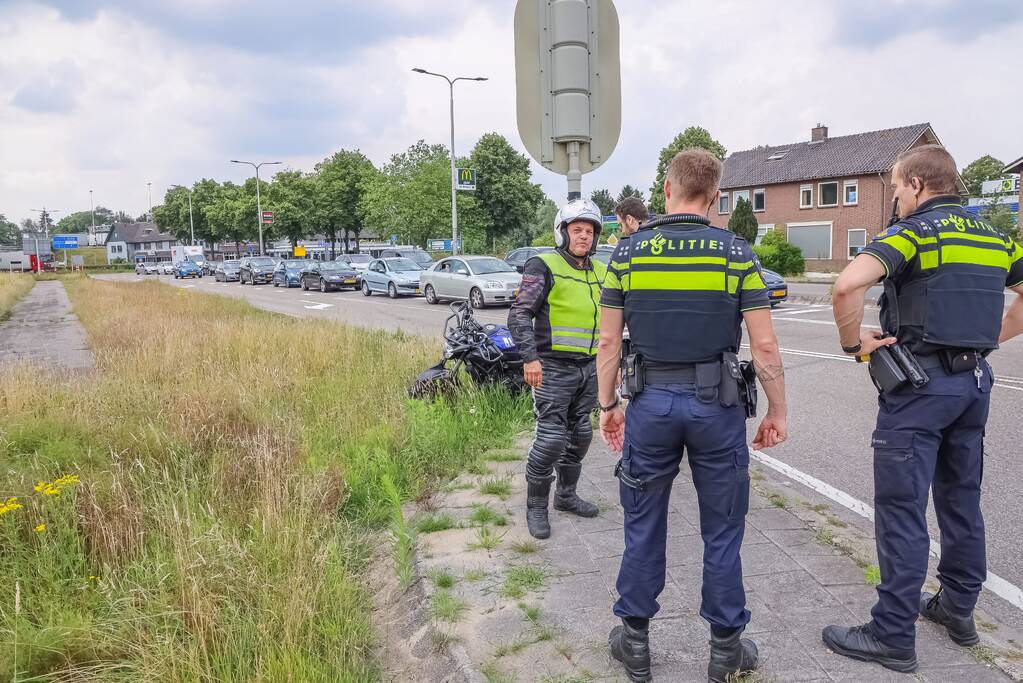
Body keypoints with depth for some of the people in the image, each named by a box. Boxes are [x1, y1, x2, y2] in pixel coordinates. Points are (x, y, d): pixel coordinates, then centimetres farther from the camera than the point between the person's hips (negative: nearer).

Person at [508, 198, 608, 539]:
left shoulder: (601, 272, 13)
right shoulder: (544, 266, -7)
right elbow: (520, 315, -13)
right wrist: (530, 357, -22)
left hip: (589, 368, 7)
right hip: (553, 367, -7)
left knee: (579, 435, 14)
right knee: (551, 437, -8)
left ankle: (566, 495, 31)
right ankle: (536, 506, 8)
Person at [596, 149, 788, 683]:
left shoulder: (628, 252, -1)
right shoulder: (736, 253, -5)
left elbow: (609, 342, 0)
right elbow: (764, 347, -7)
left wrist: (607, 406, 11)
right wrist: (777, 413, 5)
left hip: (651, 402, 1)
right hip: (716, 404, -1)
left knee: (644, 527, 15)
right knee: (722, 532, 14)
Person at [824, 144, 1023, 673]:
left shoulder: (913, 232, -11)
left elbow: (848, 283, -28)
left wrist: (853, 341, -14)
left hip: (920, 382, -8)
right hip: (974, 379, 8)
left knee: (901, 508, -2)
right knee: (961, 500, 19)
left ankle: (893, 635, 6)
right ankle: (958, 609, 33)